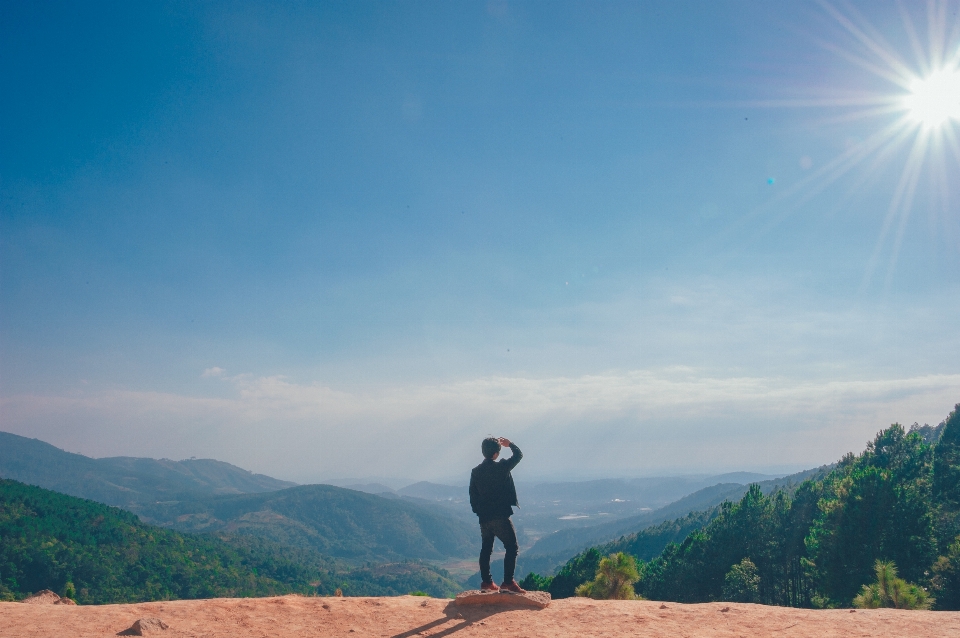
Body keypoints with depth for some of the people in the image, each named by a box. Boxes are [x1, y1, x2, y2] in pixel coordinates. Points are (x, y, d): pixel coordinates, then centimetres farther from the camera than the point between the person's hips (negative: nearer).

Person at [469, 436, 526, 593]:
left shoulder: (475, 472, 5)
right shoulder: (501, 467, -11)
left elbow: (473, 496, 10)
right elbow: (518, 455, 5)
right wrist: (509, 444, 21)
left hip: (484, 517, 6)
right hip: (500, 516, -6)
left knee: (486, 549, 15)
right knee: (512, 548, -2)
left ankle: (486, 582, 18)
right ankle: (508, 582, -9)